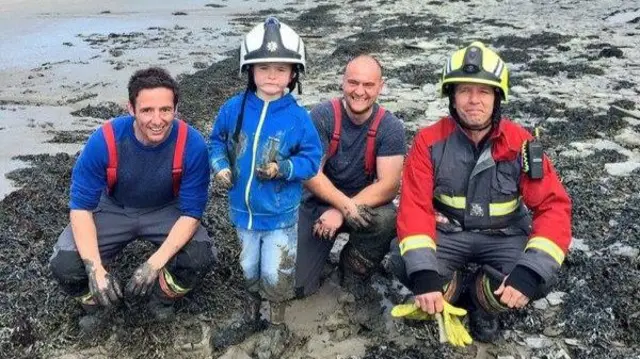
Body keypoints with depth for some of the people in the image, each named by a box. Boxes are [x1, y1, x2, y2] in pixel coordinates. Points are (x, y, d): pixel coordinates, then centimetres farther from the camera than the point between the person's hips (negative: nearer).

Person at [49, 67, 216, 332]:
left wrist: (156, 262, -35)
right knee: (64, 264, -22)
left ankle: (162, 297, 9)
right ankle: (95, 301, 14)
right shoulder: (105, 140, -28)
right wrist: (95, 268, -33)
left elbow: (191, 212, -21)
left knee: (201, 257, -26)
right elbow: (81, 206, -20)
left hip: (165, 212, 0)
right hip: (114, 210, 0)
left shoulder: (191, 144, -28)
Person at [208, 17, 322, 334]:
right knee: (249, 266, 23)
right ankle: (253, 299, 51)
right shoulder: (233, 108, -9)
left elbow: (311, 158, -10)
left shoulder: (298, 117, -16)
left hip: (280, 213, -3)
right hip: (243, 209, 3)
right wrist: (220, 166, -10)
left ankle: (277, 312, 34)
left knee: (275, 273, 5)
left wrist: (282, 169, -25)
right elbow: (217, 141, 7)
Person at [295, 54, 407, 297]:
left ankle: (353, 266, -2)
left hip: (365, 204, 1)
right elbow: (311, 174, -18)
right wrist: (346, 204, -33)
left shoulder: (390, 127, -13)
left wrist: (341, 212, -28)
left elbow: (389, 186, -18)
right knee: (298, 286, -11)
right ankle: (324, 254, 24)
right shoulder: (322, 116, -14)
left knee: (388, 220, -34)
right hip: (319, 204, 0)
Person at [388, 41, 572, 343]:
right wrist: (424, 274, -34)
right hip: (447, 234, 0)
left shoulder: (520, 143, -13)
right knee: (402, 259, -29)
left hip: (503, 238, 1)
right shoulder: (430, 141, -14)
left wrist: (529, 272, -31)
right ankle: (453, 293, 2)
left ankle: (482, 298, 3)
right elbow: (415, 206, -19)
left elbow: (553, 205, -16)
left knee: (543, 274, -28)